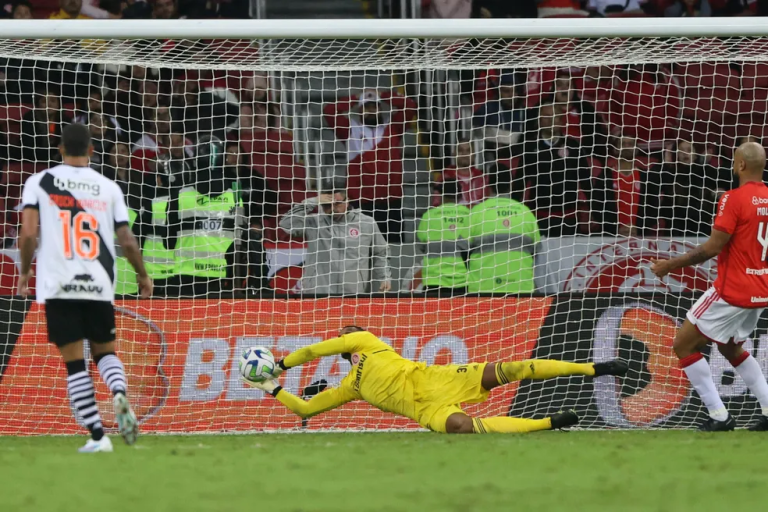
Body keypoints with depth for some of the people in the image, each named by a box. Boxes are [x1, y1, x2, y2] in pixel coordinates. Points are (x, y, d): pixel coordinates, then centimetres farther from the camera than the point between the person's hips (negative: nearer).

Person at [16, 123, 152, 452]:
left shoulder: (39, 182, 2)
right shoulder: (108, 188, 6)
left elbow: (28, 233, -7)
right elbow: (127, 241, 5)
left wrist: (25, 271, 9)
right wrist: (143, 276, 20)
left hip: (59, 286, -2)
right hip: (99, 286, 2)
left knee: (74, 362, 3)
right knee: (105, 351, 17)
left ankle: (98, 436, -5)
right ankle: (119, 393, -16)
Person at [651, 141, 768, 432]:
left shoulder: (734, 199, -17)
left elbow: (713, 247, -19)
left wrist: (670, 265, -10)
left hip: (733, 292, -8)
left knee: (684, 345, 3)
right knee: (730, 347, 28)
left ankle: (719, 417, -2)